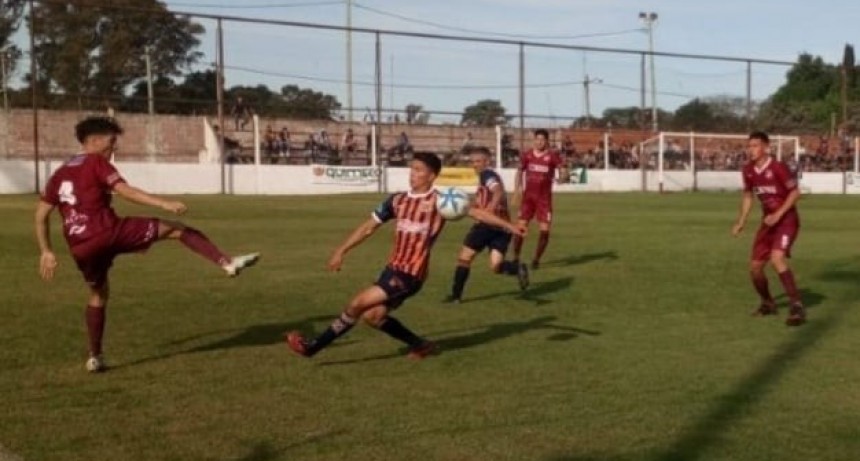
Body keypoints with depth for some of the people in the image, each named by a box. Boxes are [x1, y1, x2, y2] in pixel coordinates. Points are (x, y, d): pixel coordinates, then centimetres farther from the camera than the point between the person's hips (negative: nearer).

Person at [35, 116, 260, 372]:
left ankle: (95, 357, 30)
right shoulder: (96, 162, 2)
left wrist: (47, 252, 22)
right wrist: (165, 204, -20)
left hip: (80, 247, 7)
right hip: (107, 231, -7)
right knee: (176, 228, -1)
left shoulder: (59, 174, 23)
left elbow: (40, 216, 20)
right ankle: (227, 262, -14)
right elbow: (125, 191, -13)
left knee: (98, 294, 28)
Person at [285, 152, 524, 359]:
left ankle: (314, 346, 0)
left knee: (357, 304, -12)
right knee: (373, 315, 2)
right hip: (393, 268, 7)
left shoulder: (440, 200, -8)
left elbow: (477, 212, -8)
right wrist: (341, 250, 11)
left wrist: (509, 226, -15)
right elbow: (369, 226, 15)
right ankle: (420, 345, 21)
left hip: (411, 275, -7)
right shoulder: (398, 200, 9)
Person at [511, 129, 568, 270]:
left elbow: (563, 171, -13)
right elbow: (519, 172, 14)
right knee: (521, 226, -5)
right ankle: (516, 258, 10)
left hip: (544, 197, -1)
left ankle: (536, 259, 13)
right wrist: (517, 189, 3)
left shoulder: (553, 155, -7)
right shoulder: (526, 155, 1)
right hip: (528, 196, 1)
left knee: (545, 229, -5)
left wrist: (562, 176, -36)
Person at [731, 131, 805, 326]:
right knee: (755, 267, 6)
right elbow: (748, 195, 16)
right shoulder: (748, 170, 1)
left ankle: (796, 306, -24)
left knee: (777, 258, -29)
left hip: (787, 219, -7)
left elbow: (795, 193, -14)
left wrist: (778, 214, -21)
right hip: (768, 221, 7)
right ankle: (768, 303, 33)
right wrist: (741, 222, 11)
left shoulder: (778, 167, -19)